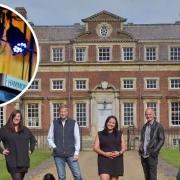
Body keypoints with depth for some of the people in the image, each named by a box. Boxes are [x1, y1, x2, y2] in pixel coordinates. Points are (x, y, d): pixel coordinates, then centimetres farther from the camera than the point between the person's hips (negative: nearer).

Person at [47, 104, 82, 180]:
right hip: (58, 155, 1)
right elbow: (50, 138, 10)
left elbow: (77, 139, 2)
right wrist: (54, 147, -6)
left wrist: (76, 153, -4)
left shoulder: (73, 123, 3)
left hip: (71, 154, -1)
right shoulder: (54, 123, 6)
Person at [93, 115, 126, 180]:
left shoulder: (119, 134, 12)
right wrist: (105, 154, -14)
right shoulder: (100, 134, 9)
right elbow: (95, 148, 2)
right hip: (104, 161, -2)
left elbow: (124, 147, 10)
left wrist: (119, 153, -12)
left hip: (116, 161, 2)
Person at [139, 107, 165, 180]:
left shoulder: (158, 126, -3)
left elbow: (162, 140, -7)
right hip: (143, 155, 6)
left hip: (151, 155, -6)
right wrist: (140, 148, 7)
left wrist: (155, 150, -15)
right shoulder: (144, 126, 15)